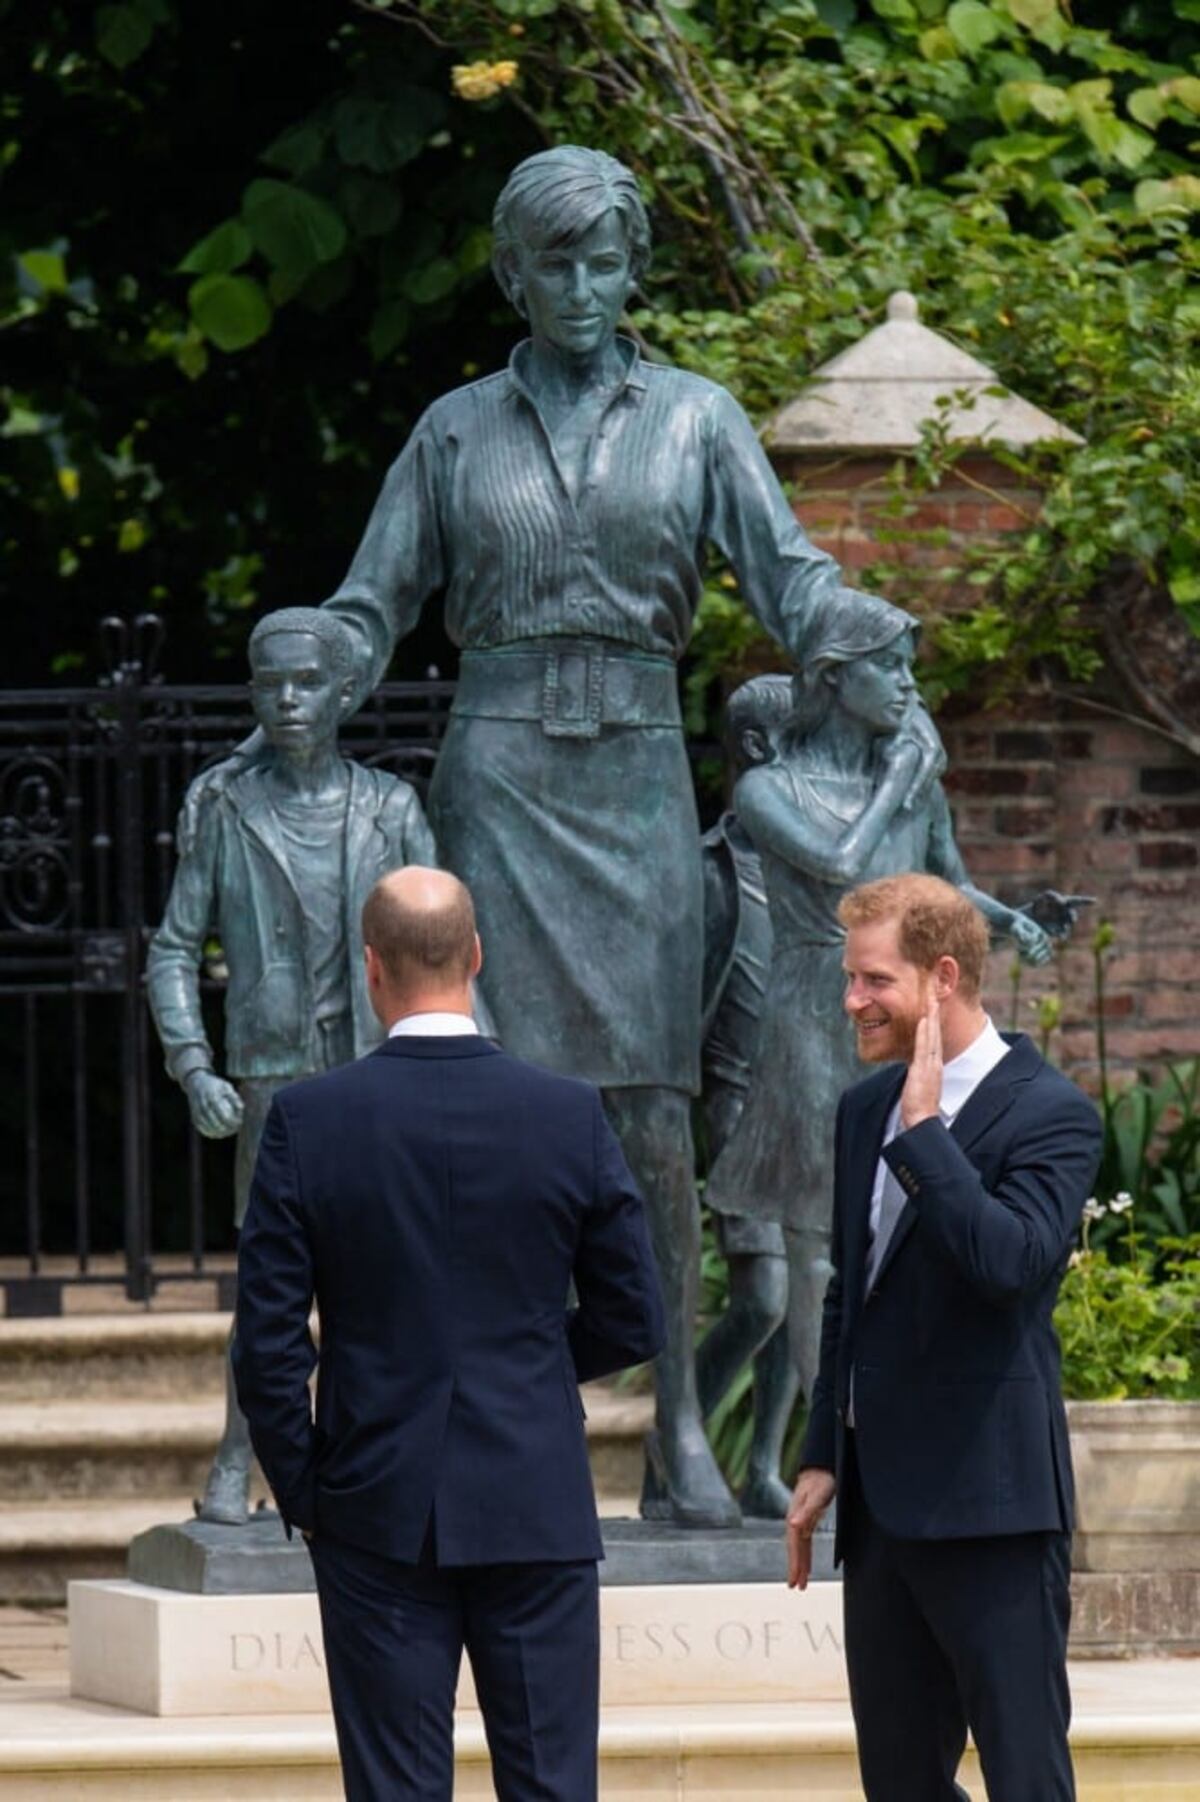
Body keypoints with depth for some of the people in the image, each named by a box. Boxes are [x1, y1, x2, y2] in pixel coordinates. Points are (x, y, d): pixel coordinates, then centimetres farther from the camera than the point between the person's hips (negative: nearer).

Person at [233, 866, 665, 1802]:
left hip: (379, 1516, -1)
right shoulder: (572, 1117, -4)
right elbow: (634, 1322, 2)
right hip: (538, 1513, 1)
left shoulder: (308, 1121, -7)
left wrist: (302, 1492, 7)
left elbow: (267, 1341, -6)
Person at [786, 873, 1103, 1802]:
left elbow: (1011, 1259, -26)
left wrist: (924, 1128, -22)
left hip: (989, 1503, -8)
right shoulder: (868, 1109, 13)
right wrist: (823, 1459, 19)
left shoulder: (1049, 1114, -10)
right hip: (882, 1502, 8)